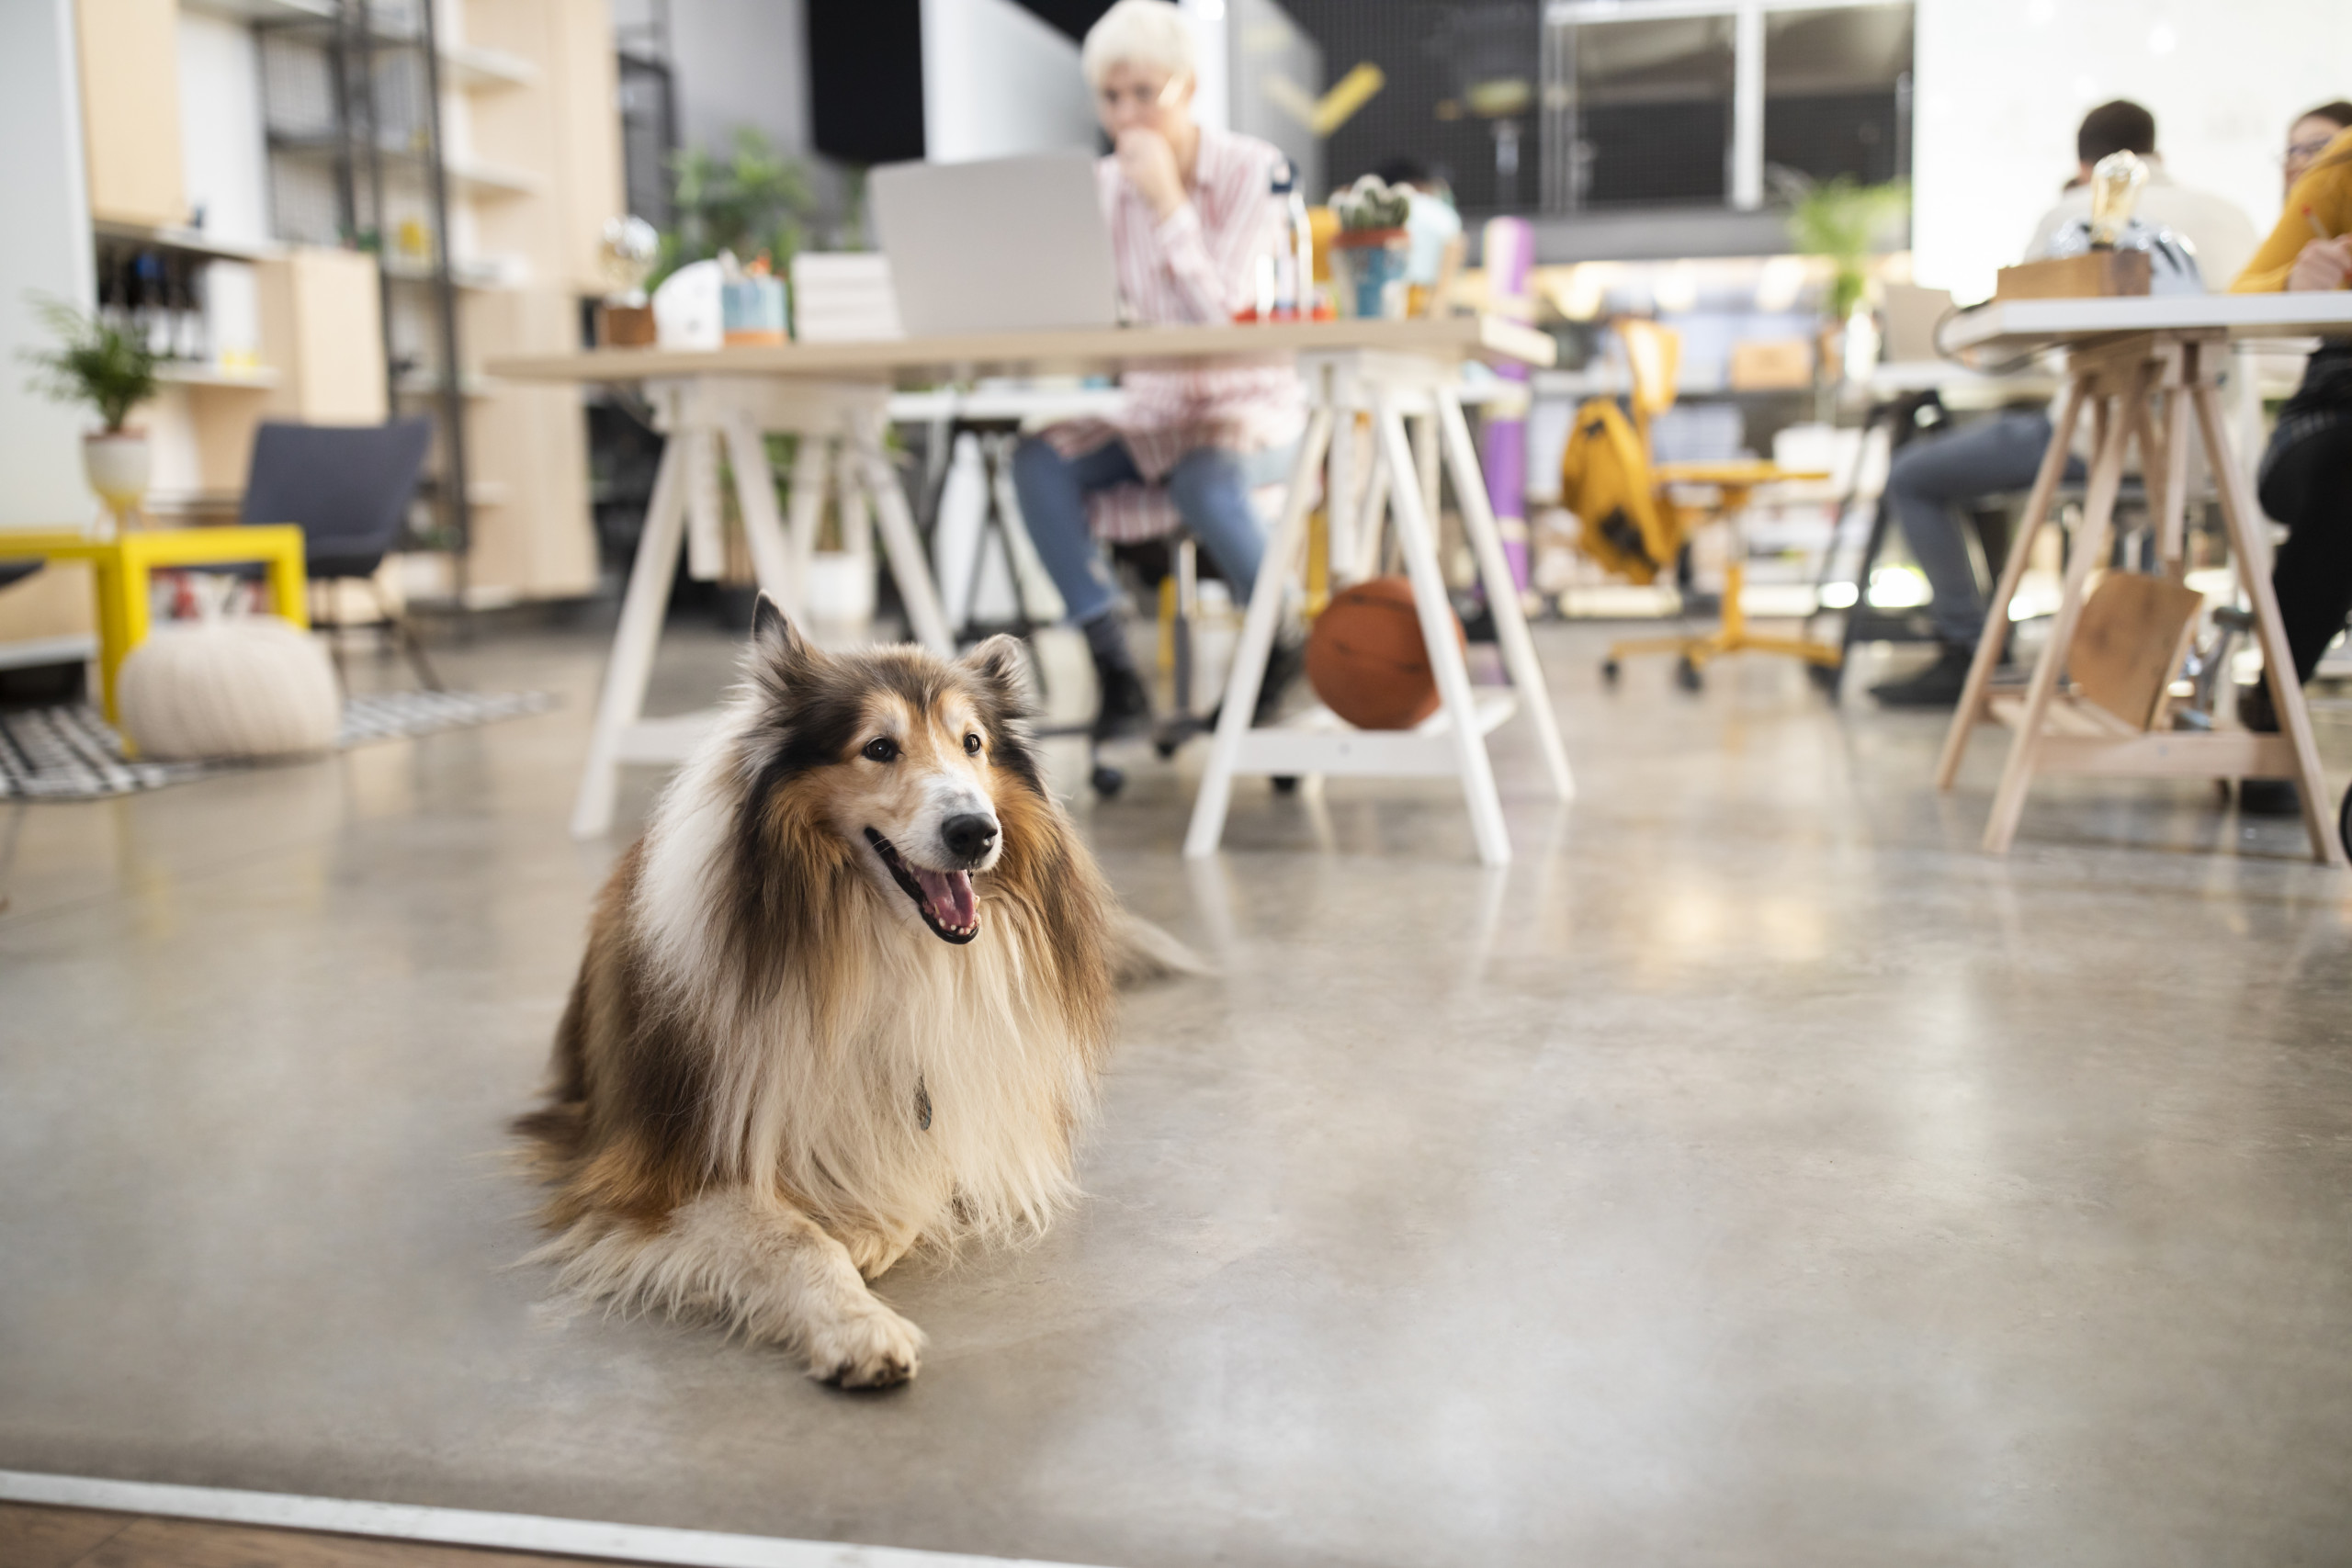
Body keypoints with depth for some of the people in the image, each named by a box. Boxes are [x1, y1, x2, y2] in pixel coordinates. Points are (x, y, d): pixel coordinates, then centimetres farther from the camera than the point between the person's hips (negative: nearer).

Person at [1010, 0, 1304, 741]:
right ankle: (1115, 674, -19)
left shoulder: (1252, 169, -9)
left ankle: (1288, 653, -12)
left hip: (1251, 403, -4)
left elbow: (1220, 312, -18)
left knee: (1202, 480, -38)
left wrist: (1168, 200, -22)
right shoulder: (1104, 186, 4)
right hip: (1151, 409, 5)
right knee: (1040, 461, -24)